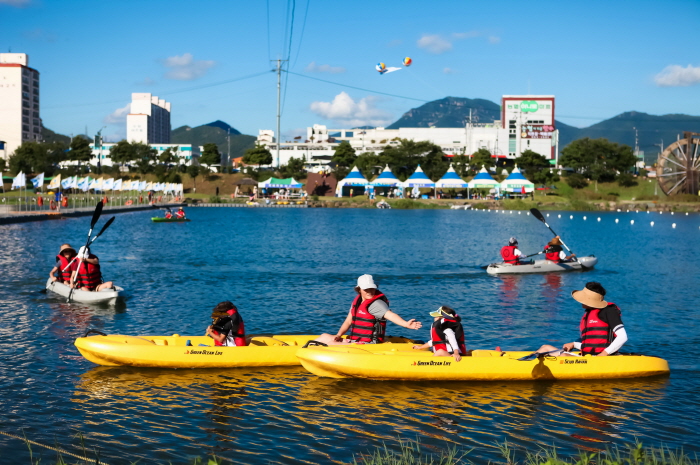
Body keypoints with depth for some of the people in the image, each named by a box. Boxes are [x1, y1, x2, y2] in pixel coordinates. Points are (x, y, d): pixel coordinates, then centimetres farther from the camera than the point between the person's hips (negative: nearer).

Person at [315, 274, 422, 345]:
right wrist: (339, 335, -1)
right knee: (324, 337, 14)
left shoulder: (375, 304, -17)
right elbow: (348, 321, 15)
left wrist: (406, 324, -50)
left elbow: (389, 314, -33)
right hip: (354, 341, 9)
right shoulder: (357, 300, 9)